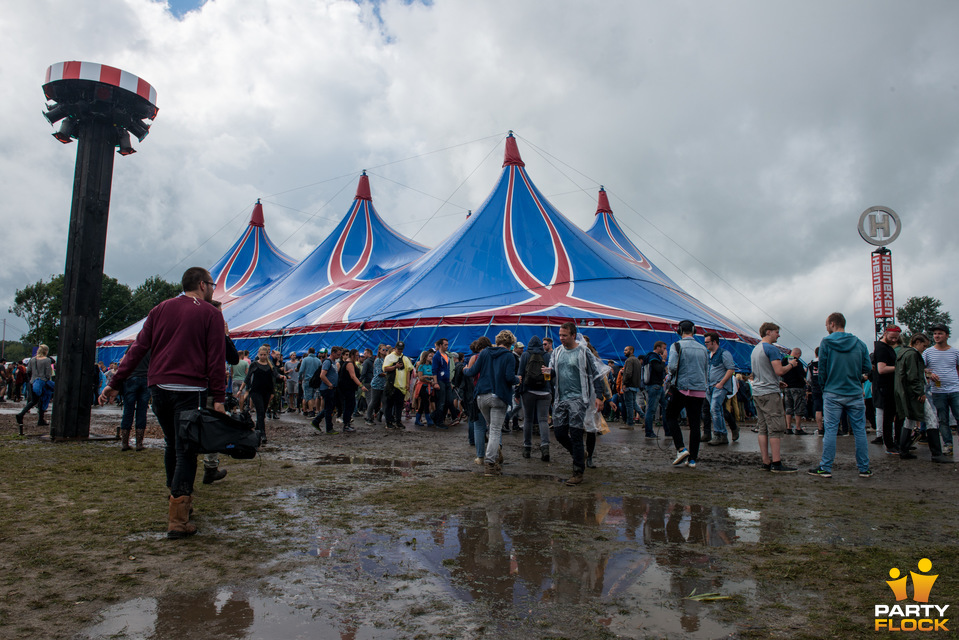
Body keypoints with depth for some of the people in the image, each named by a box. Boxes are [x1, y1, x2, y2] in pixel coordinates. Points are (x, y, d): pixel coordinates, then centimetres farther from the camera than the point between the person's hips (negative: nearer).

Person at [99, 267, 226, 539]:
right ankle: (177, 520, -5)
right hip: (189, 391, -5)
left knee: (172, 446, 21)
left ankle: (178, 500, 32)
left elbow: (138, 348, 9)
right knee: (185, 451, -3)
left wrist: (116, 383, 12)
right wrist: (218, 398, -8)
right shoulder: (210, 314, -1)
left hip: (158, 387, 5)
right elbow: (216, 359, -7)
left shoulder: (160, 309, 14)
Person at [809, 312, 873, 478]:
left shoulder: (826, 342, -5)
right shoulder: (859, 343, 3)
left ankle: (826, 468, 3)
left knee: (830, 430, 0)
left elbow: (822, 368, -4)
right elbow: (868, 367, 3)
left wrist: (823, 384, 12)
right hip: (855, 394, 2)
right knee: (859, 430, 8)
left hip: (833, 394, -2)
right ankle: (864, 468, 13)